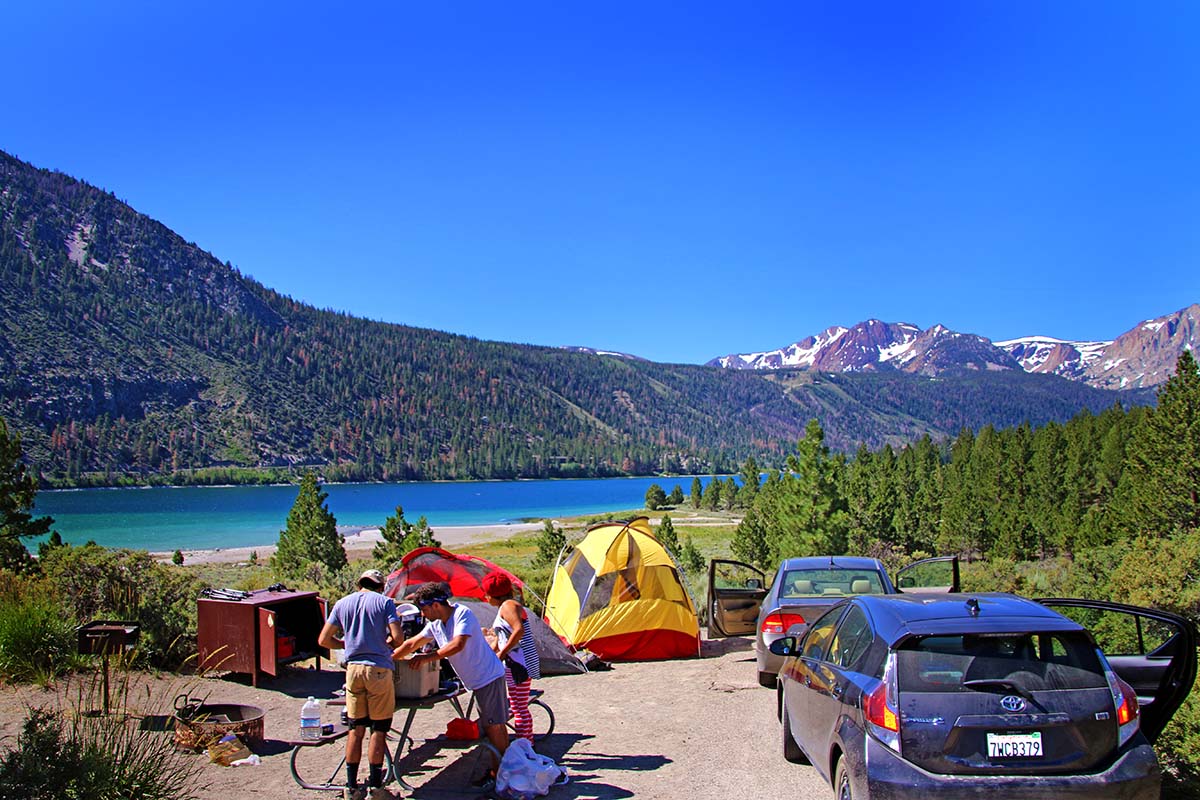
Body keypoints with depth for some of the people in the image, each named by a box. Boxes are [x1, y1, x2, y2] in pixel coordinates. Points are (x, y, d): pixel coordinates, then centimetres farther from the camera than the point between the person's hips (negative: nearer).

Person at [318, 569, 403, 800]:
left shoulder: (342, 603, 10)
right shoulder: (385, 602, -1)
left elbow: (324, 640, 9)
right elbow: (397, 636, -12)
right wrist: (385, 641, 9)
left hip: (353, 669, 4)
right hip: (379, 669, -4)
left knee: (356, 729, 12)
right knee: (378, 729, 4)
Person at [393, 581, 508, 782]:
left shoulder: (463, 614, -19)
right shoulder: (435, 624, 7)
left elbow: (458, 645, -31)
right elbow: (412, 644, 18)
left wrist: (427, 657, -26)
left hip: (489, 676, -8)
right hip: (476, 681, 8)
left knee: (494, 726, -7)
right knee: (489, 726, 11)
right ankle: (497, 770, 17)